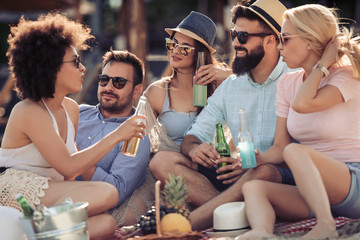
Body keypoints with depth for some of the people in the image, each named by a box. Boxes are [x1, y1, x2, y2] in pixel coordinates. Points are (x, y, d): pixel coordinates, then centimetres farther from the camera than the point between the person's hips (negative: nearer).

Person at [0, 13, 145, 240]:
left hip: (48, 194, 8)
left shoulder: (71, 109, 14)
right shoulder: (30, 112, -12)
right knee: (107, 193, -26)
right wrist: (116, 136, -13)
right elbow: (68, 167, -19)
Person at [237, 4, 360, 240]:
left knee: (296, 151, -32)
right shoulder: (288, 83, 13)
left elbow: (302, 104, -25)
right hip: (314, 191, 6)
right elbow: (279, 147, 10)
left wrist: (323, 64, -11)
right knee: (253, 187, -19)